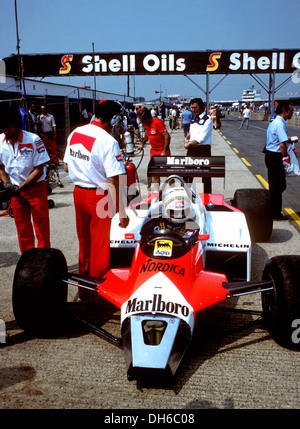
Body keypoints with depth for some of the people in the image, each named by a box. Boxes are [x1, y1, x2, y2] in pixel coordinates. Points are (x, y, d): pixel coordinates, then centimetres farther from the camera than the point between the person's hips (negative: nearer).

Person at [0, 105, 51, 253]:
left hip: (36, 188, -4)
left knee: (41, 228, 1)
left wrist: (20, 187, -16)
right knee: (22, 230, 11)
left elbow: (39, 170, -13)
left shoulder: (33, 140, -15)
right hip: (15, 191, 4)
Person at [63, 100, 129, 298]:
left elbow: (66, 167, 11)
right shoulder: (108, 141, -19)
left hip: (78, 192, 7)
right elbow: (113, 182, -23)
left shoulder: (74, 133, 3)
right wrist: (122, 212, -18)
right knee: (100, 247, 7)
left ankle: (83, 289, 34)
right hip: (99, 197, -7)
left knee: (84, 243, 20)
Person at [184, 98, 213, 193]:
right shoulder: (194, 118, 13)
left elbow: (201, 138, -17)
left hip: (203, 149, -7)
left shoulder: (207, 120, -10)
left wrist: (189, 144, -8)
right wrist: (187, 138, 7)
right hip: (191, 149, 7)